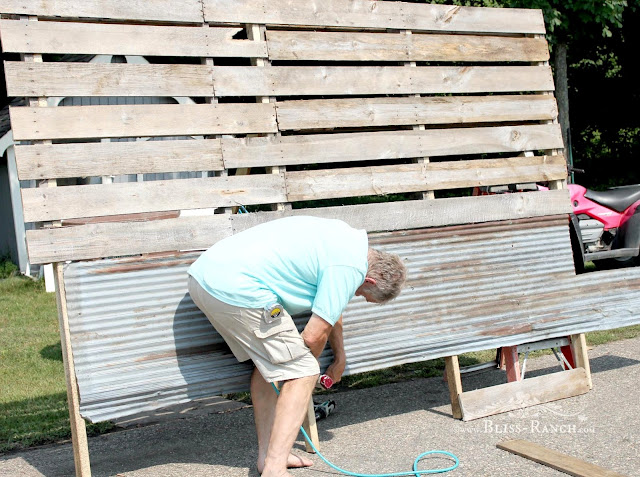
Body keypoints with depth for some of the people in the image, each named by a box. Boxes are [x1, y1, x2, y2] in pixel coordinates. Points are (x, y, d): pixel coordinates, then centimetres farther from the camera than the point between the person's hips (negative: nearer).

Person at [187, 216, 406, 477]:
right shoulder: (351, 267, -7)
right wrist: (309, 363, 16)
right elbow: (313, 335, -6)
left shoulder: (346, 238, 22)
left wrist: (340, 357, 44)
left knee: (268, 361, 22)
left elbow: (331, 311, 35)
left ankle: (268, 454, 29)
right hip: (237, 289, -10)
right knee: (302, 373, -2)